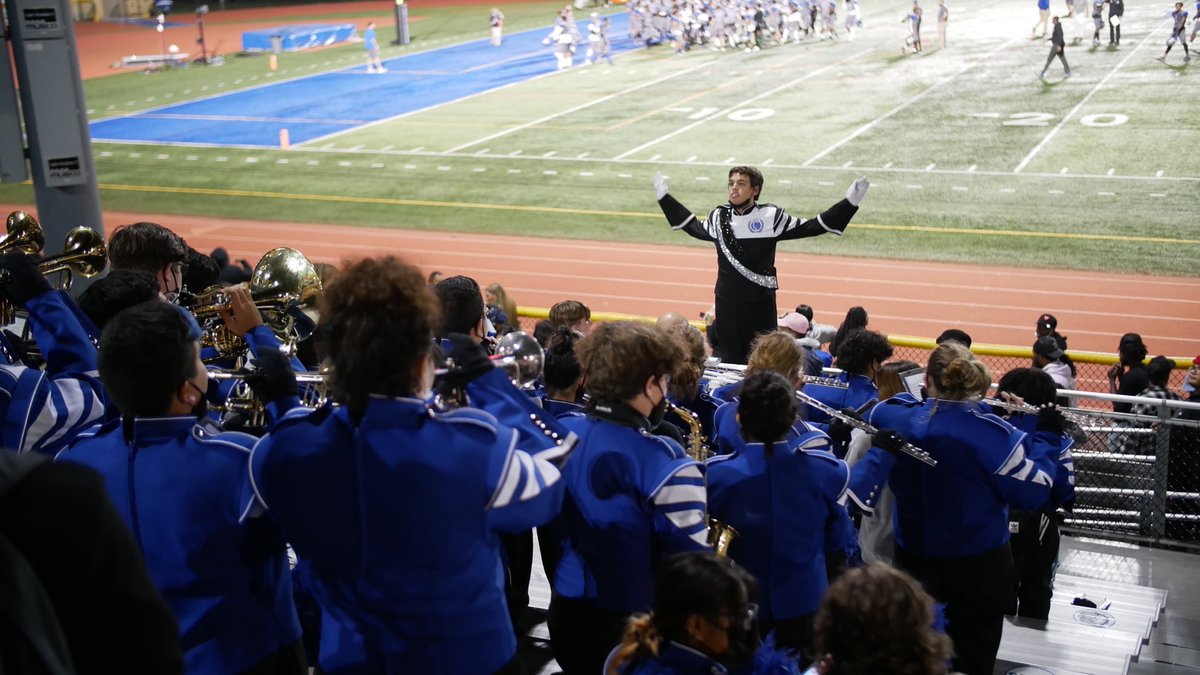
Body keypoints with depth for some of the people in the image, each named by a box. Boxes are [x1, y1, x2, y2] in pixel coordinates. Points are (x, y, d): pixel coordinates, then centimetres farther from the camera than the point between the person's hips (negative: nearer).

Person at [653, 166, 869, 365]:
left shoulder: (770, 216, -7)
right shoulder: (718, 217, 4)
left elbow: (811, 227, -1)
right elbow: (695, 227, 25)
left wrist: (850, 202, -7)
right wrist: (664, 197, 30)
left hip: (760, 304, -3)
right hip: (726, 303, 3)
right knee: (730, 362, 10)